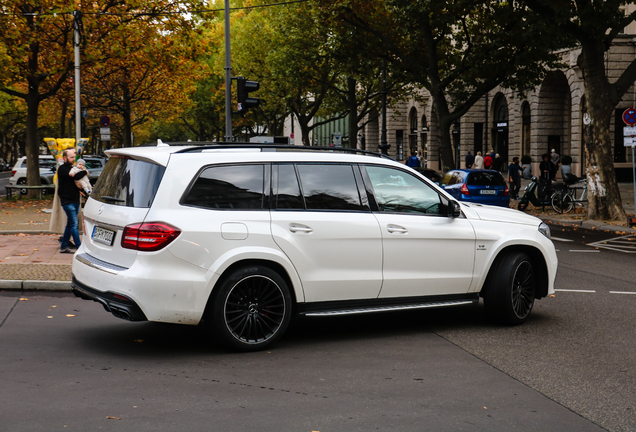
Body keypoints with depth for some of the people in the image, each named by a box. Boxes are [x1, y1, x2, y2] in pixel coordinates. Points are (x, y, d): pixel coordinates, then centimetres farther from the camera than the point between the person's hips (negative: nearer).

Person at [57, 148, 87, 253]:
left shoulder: (71, 168, 20)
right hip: (67, 200, -9)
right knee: (74, 224, -11)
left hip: (75, 200, 9)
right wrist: (85, 172, -4)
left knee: (70, 224, 10)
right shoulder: (62, 169, -8)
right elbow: (76, 177, -22)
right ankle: (79, 247, -13)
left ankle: (64, 246, 17)